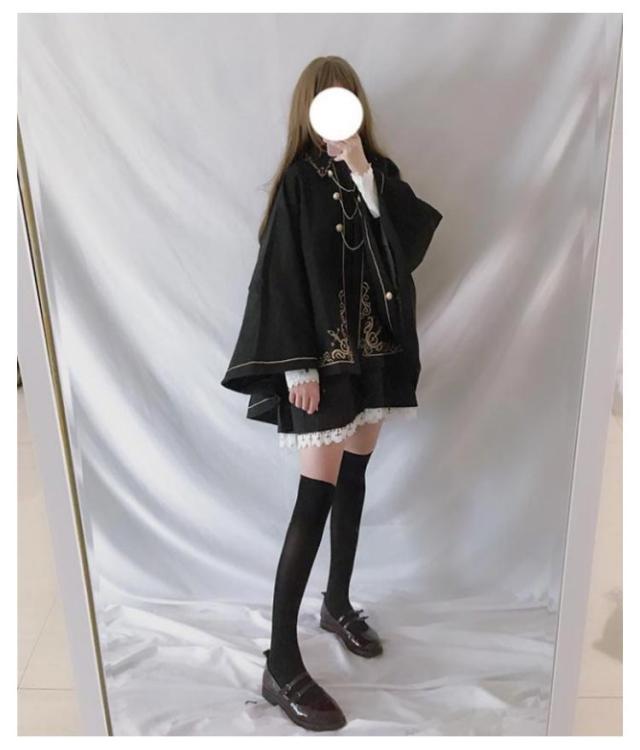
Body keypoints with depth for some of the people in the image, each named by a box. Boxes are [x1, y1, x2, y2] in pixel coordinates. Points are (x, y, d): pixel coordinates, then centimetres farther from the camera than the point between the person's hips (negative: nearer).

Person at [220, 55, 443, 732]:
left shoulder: (379, 173, 8)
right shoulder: (299, 182, -7)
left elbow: (408, 244, -7)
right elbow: (281, 278, -11)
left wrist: (363, 172, -16)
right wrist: (297, 365, -17)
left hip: (375, 351, 6)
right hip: (322, 358, -6)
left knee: (353, 479, 15)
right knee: (317, 495, -8)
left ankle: (337, 604, 35)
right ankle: (280, 665, 1)